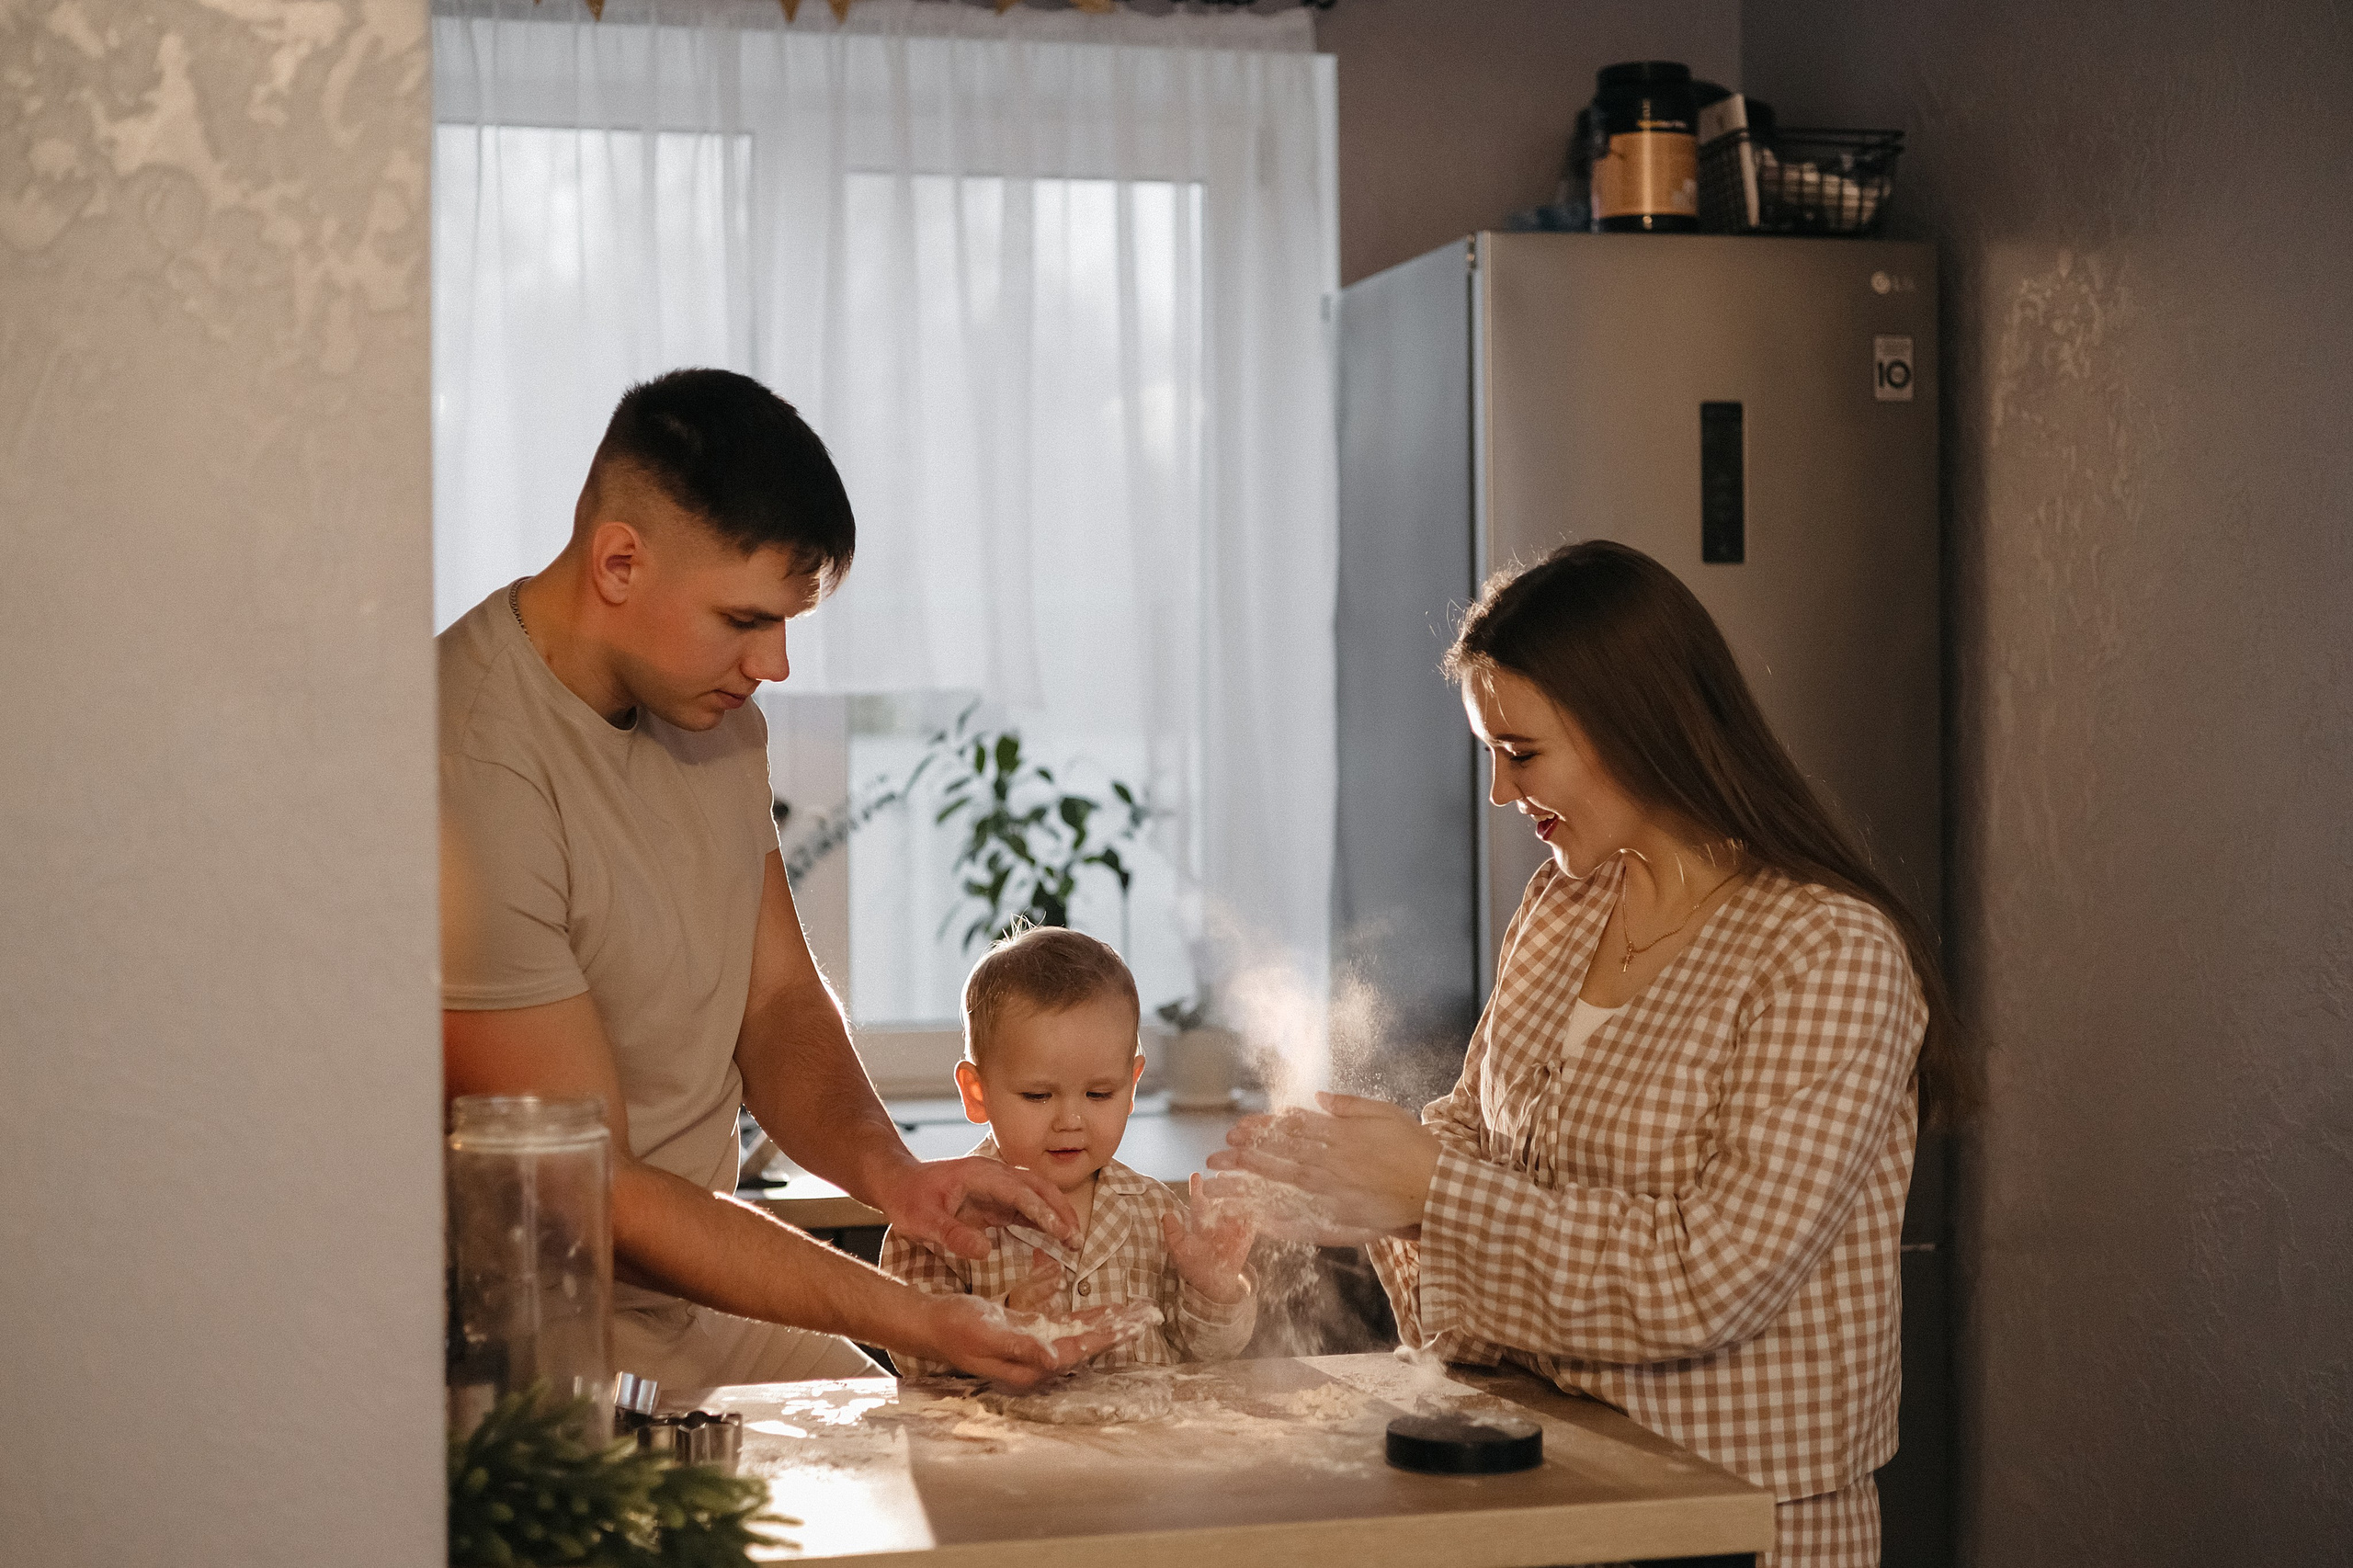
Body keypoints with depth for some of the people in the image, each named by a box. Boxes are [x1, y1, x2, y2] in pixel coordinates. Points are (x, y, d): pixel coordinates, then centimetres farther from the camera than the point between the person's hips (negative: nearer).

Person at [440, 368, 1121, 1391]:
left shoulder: (710, 706, 4)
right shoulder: (471, 776, -25)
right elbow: (588, 1192, -23)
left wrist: (886, 1171, -9)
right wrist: (909, 1319, -23)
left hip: (701, 1297, 8)